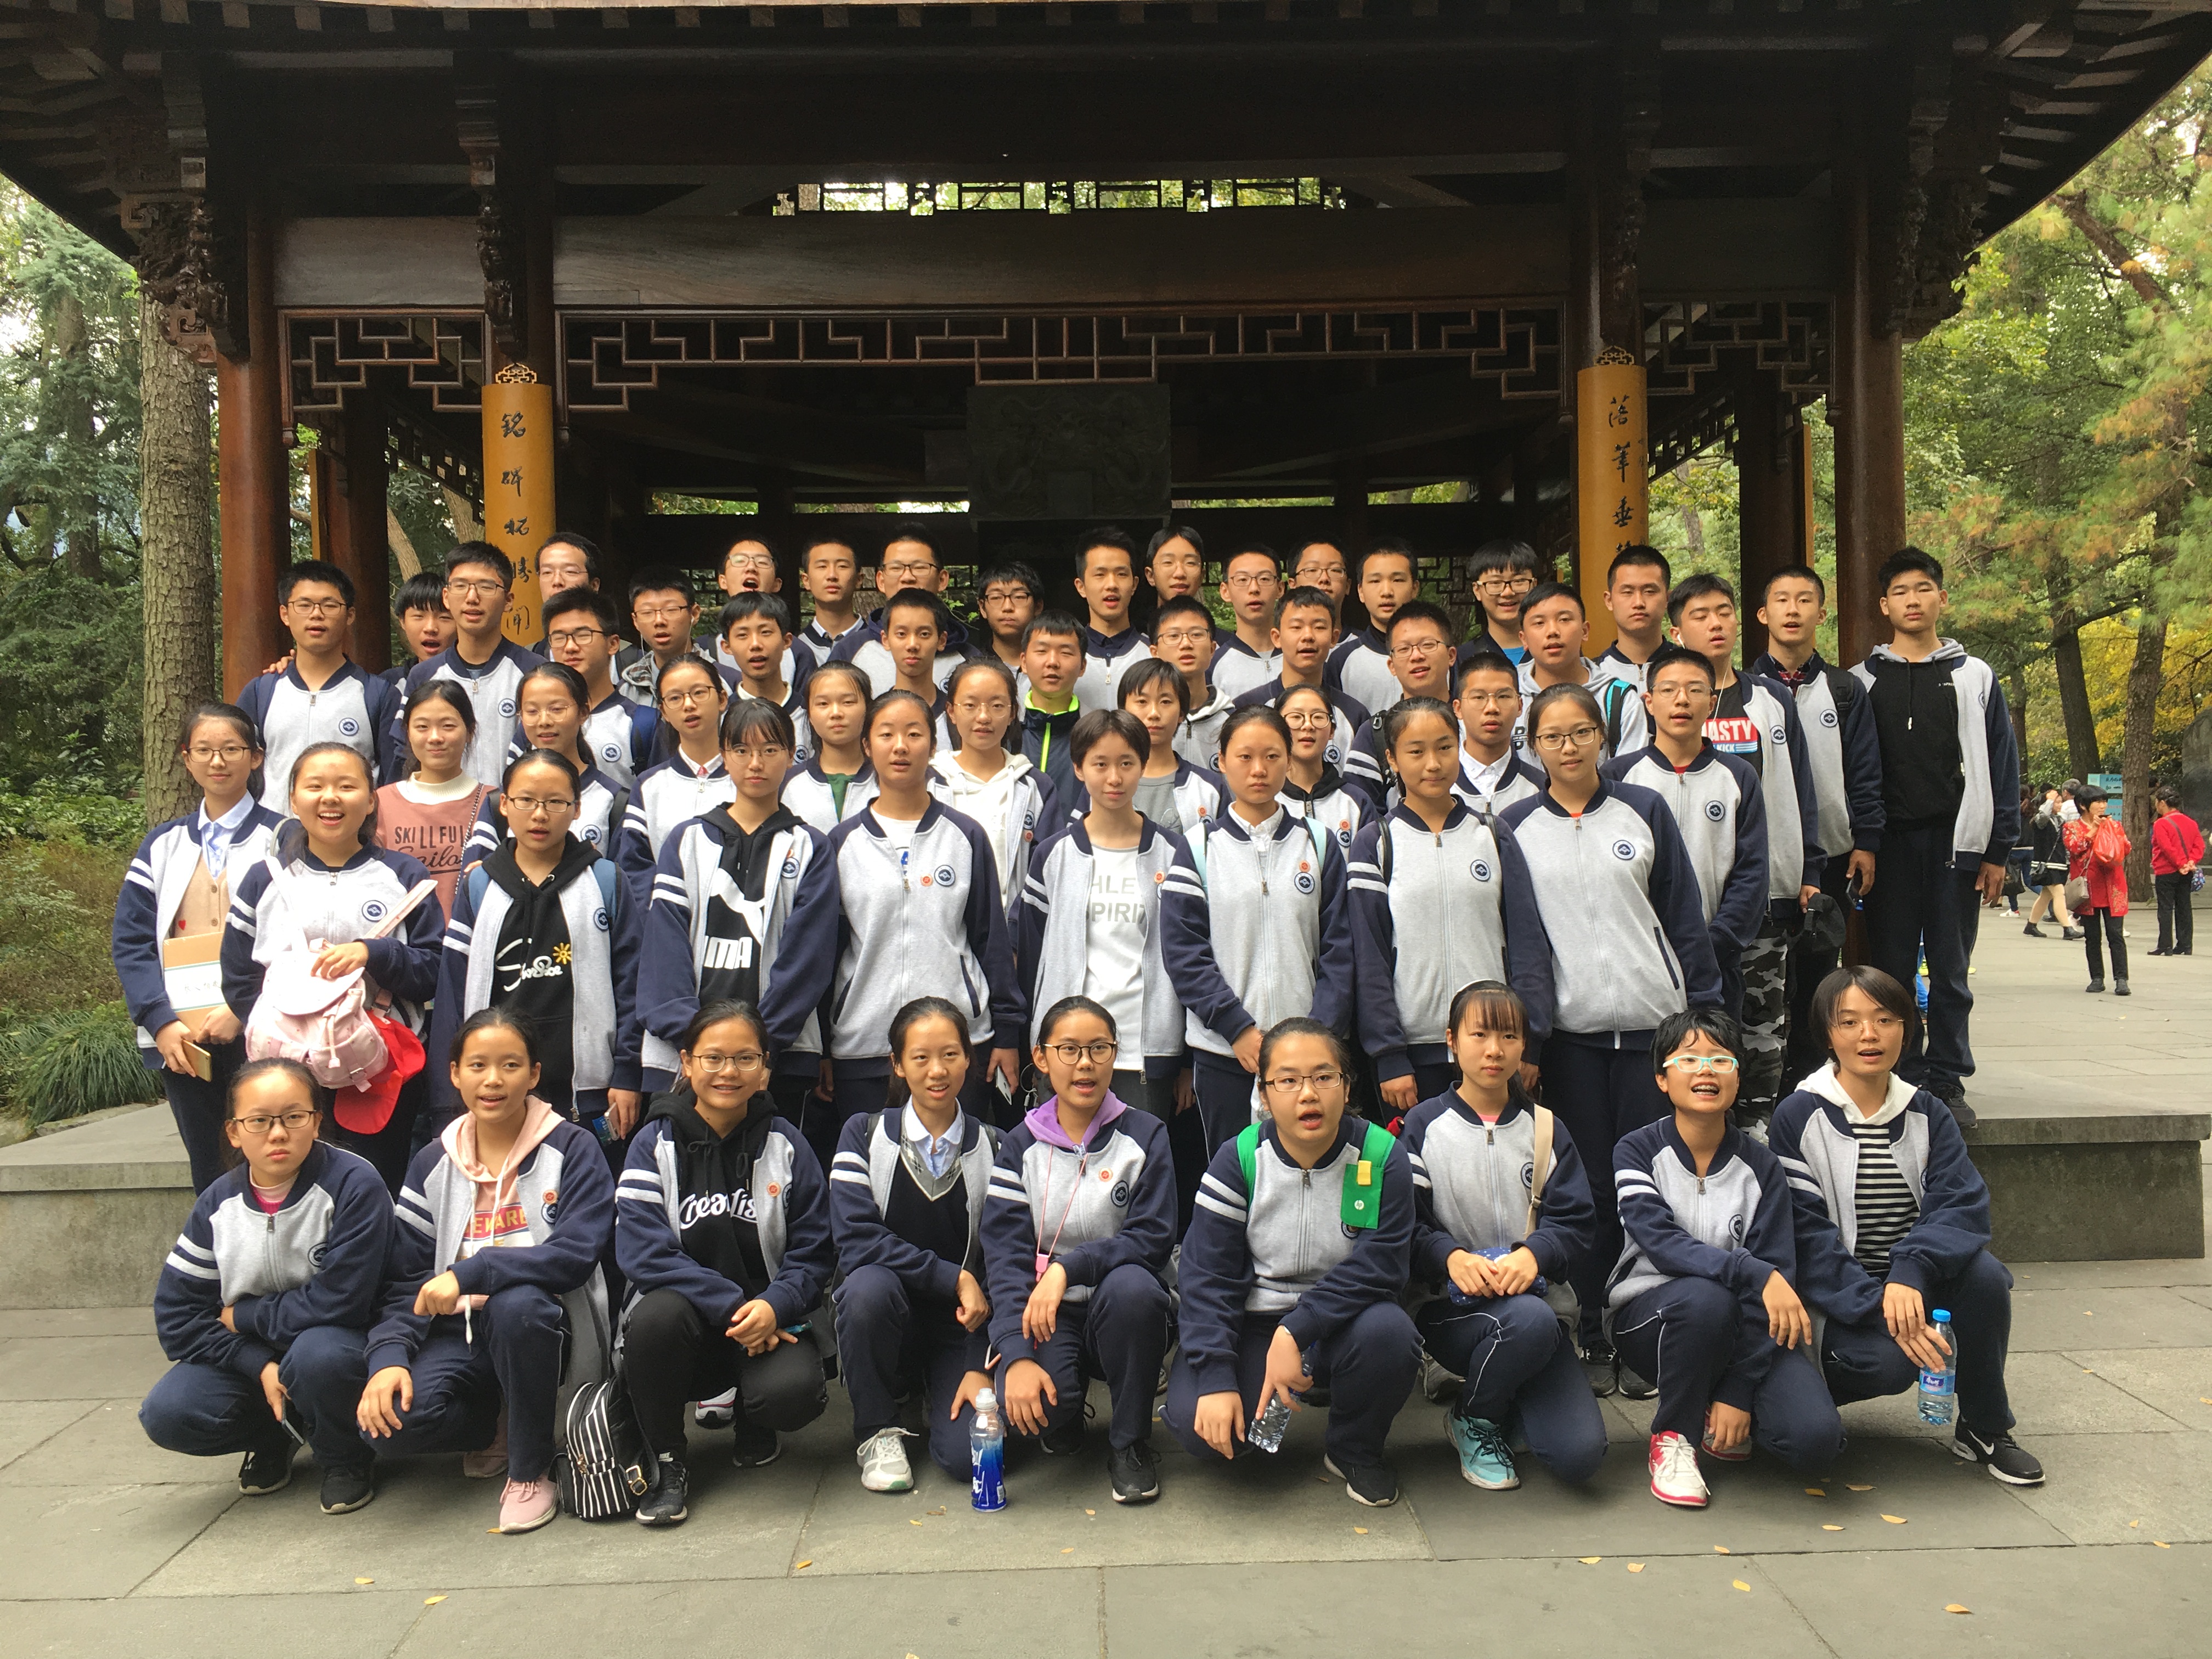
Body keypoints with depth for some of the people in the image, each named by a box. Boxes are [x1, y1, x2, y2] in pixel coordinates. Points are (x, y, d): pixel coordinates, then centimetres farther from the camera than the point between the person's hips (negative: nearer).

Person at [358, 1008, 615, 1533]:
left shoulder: (572, 1150, -4)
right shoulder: (432, 1165, 9)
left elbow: (577, 1253, -17)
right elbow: (405, 1279, 5)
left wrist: (469, 1274, -26)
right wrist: (389, 1356, -14)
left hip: (541, 1326, -3)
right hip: (461, 1332, 3)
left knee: (515, 1304, -38)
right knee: (389, 1420, -26)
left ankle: (531, 1471, -13)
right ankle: (494, 1427, 9)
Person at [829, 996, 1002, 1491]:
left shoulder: (991, 1149, 0)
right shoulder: (866, 1135, -3)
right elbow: (856, 1240, -16)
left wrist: (982, 1368, -11)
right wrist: (952, 1277, -20)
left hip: (962, 1324, 0)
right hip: (887, 1315, 0)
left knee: (968, 1454, -23)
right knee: (869, 1285, -34)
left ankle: (940, 1400, 14)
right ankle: (877, 1431, -9)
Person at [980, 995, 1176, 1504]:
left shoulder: (1145, 1136, -1)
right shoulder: (1021, 1145, 1)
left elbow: (1154, 1238, -11)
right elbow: (1004, 1256, -8)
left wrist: (1068, 1267, -26)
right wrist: (1017, 1356, -23)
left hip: (1121, 1312, 0)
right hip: (1045, 1314, 1)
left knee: (1131, 1285, -36)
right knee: (1026, 1403, -31)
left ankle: (1131, 1441, -11)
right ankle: (1064, 1419, 11)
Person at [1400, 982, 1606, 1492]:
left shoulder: (1544, 1129, 11)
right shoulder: (1424, 1126, 2)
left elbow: (1576, 1221, 2)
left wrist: (1534, 1253, -18)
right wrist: (1450, 1256, -24)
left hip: (1533, 1294, 3)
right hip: (1450, 1306, -2)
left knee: (1581, 1453, -18)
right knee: (1531, 1320, -37)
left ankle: (1508, 1401, 18)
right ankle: (1472, 1420, -5)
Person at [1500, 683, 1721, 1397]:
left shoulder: (1644, 811, 5)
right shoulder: (1514, 827, 5)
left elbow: (1685, 917, 6)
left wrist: (1704, 1009, 1)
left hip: (1652, 1023, 0)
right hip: (1569, 1030, 0)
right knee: (1590, 1186, 5)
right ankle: (1596, 1342, 16)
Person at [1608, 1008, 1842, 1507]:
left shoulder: (1761, 1167, -1)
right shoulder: (1638, 1151, -5)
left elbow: (1780, 1271, -8)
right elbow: (1663, 1244, -20)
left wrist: (1739, 1392, -17)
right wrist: (1756, 1274, -36)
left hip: (1739, 1328, 2)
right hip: (1648, 1315, -2)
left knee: (1816, 1436, -23)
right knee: (1705, 1296, -37)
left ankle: (1716, 1405, 11)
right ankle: (1673, 1435, -11)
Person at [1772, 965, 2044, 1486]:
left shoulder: (1927, 1115, 4)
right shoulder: (1799, 1117, -8)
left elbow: (1963, 1204, -10)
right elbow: (1805, 1234, -14)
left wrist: (1910, 1273, -29)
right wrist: (1879, 1308, -26)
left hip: (1917, 1285, 4)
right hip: (1839, 1296, -4)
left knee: (1985, 1274, -25)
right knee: (1890, 1362, -31)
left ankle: (1984, 1429, -4)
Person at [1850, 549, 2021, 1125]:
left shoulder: (1975, 677, 10)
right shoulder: (1862, 681, 9)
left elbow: (2002, 766, 7)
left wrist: (1996, 849, 1)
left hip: (1956, 841, 0)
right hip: (1889, 843, 0)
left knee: (1951, 974, 3)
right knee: (1892, 970, 2)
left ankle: (1948, 1082, 10)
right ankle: (1901, 1080, 9)